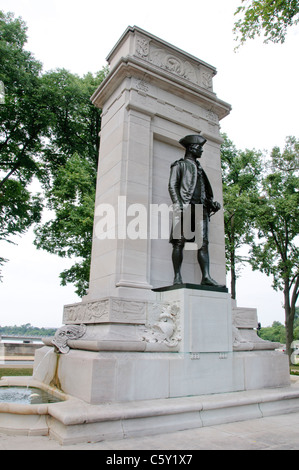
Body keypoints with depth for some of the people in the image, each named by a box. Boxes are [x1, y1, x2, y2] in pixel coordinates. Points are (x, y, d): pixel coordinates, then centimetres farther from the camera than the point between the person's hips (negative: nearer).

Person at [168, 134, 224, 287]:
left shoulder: (199, 168, 31)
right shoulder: (179, 165, 13)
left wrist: (212, 203, 9)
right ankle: (177, 277, -8)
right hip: (185, 207, -5)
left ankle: (206, 277, -10)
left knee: (203, 243, -6)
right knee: (179, 242, -9)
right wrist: (178, 204, -16)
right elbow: (172, 186, 0)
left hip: (201, 208, 6)